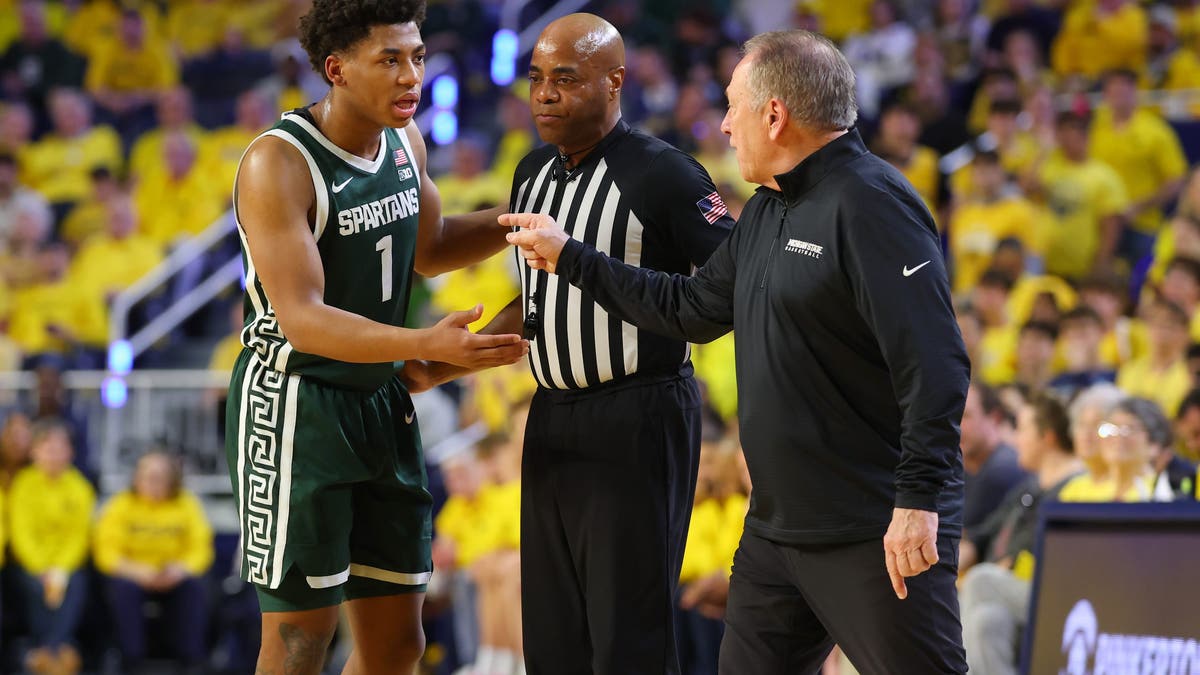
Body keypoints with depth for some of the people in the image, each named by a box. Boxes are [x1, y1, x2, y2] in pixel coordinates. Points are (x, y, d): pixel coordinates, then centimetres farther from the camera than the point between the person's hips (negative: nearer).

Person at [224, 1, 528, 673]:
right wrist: (428, 345, -41)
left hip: (381, 403, 8)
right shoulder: (279, 163, -20)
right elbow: (302, 320, -28)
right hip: (295, 407, -8)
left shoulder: (404, 140, 3)